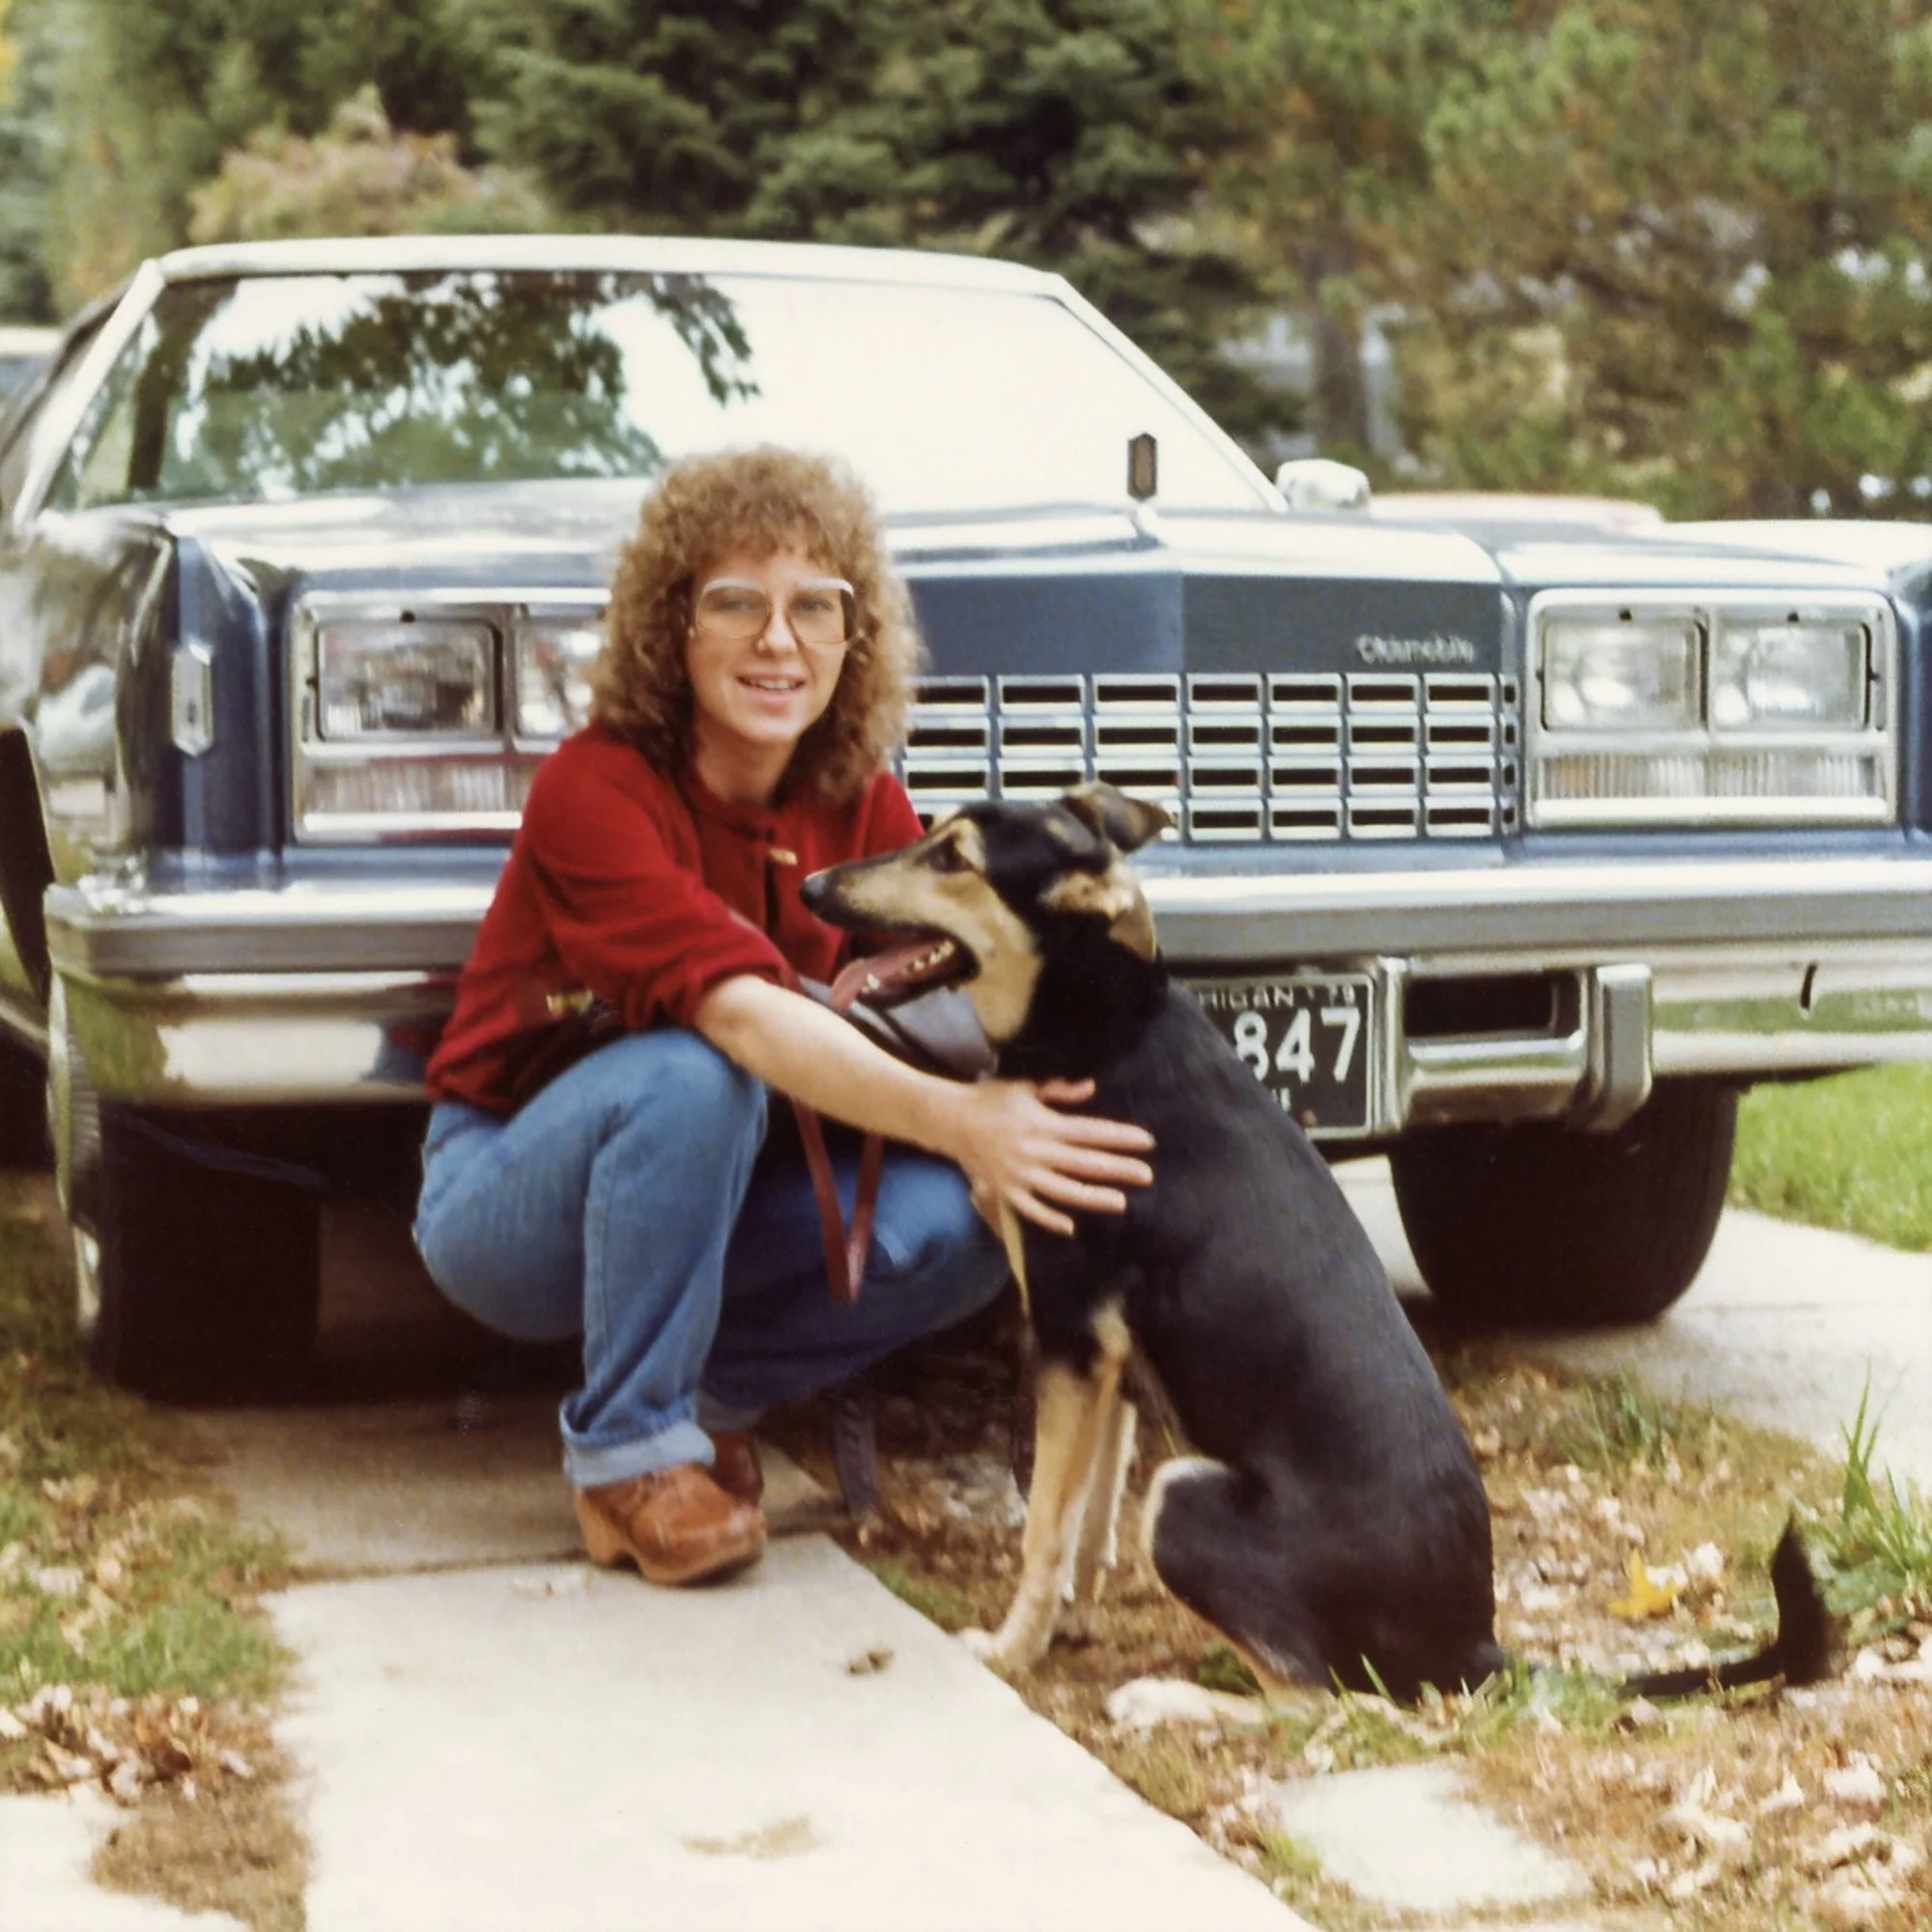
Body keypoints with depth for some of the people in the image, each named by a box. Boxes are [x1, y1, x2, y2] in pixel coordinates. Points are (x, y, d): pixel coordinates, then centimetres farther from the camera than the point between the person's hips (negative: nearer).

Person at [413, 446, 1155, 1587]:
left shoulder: (862, 807, -4)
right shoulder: (596, 789, -23)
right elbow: (744, 1014, -37)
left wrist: (1007, 1133, -35)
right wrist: (955, 1120, -50)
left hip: (711, 1200, 5)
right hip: (509, 1200, -5)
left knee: (962, 1221, -21)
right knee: (693, 1076, -36)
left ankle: (721, 1395, 4)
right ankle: (627, 1451, -17)